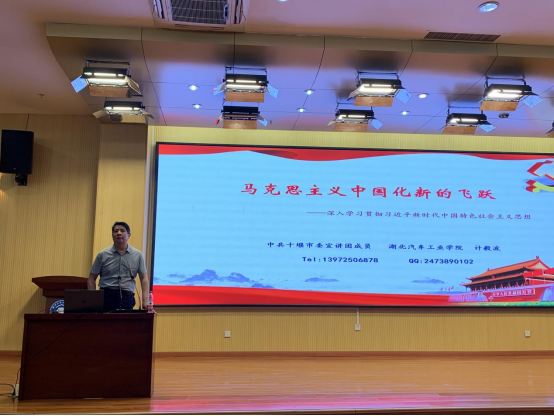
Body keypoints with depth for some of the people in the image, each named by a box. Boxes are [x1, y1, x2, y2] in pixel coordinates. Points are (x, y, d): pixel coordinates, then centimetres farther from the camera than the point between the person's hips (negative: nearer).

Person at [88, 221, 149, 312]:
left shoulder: (138, 255, 8)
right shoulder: (103, 255, 7)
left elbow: (144, 278, 7)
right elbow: (92, 278, 9)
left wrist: (145, 301, -5)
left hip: (127, 298, 0)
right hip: (106, 296, 0)